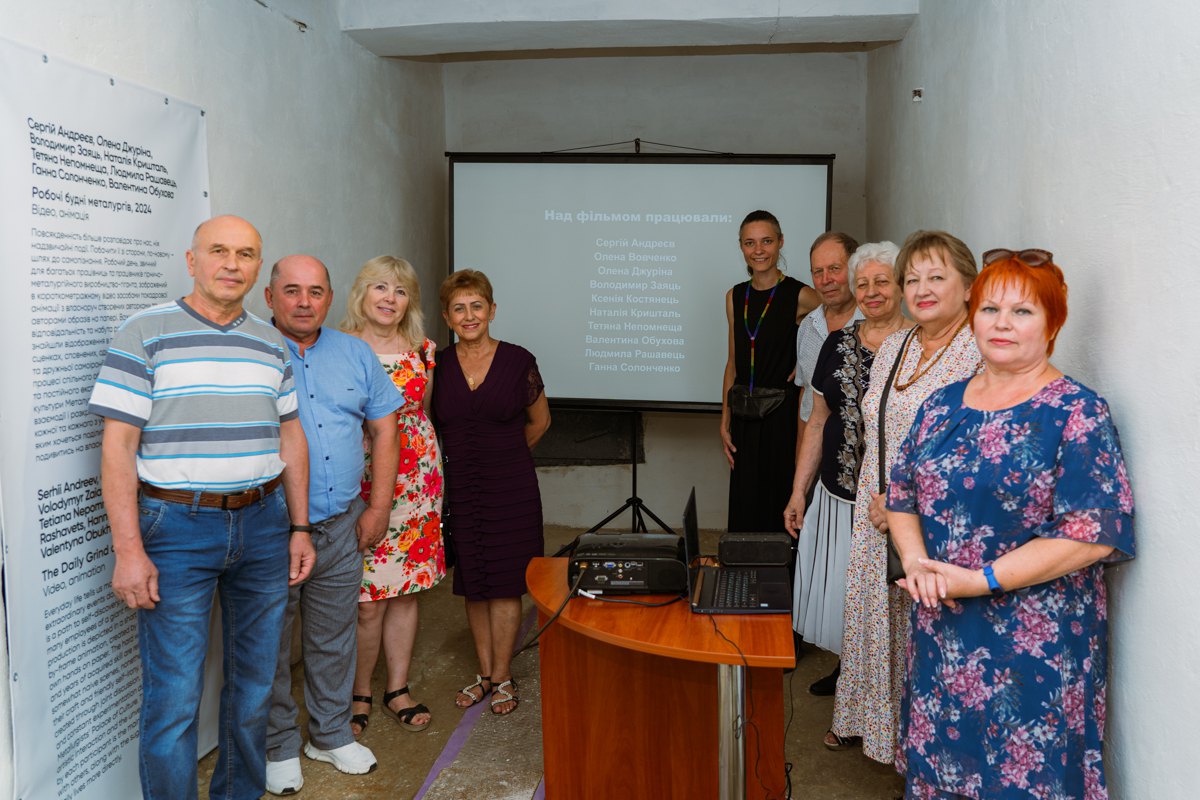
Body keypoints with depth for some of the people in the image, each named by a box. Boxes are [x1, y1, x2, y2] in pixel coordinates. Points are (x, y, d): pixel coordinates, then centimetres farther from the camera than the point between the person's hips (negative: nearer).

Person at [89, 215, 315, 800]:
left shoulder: (270, 343, 10)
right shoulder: (144, 334, -5)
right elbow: (117, 445, -9)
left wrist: (299, 527, 10)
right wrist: (128, 549, -14)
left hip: (263, 523, 5)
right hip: (177, 527, -5)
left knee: (254, 681, 14)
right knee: (173, 698, -2)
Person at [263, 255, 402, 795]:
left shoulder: (355, 354, 8)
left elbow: (384, 428, 11)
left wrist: (379, 507, 5)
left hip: (342, 527, 4)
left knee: (334, 640, 16)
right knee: (271, 646, 9)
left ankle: (331, 735, 33)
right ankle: (278, 748, 28)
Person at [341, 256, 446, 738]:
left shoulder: (423, 351, 8)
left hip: (415, 481, 4)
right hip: (359, 485, -3)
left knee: (405, 591, 10)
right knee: (367, 600, -1)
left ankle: (397, 690, 25)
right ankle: (360, 694, 20)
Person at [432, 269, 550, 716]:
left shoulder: (518, 361, -4)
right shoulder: (438, 365, 1)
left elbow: (539, 420, 10)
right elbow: (429, 426, 14)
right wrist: (466, 459, 9)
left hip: (510, 487, -2)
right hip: (459, 489, 2)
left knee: (505, 583, 2)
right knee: (473, 585, 10)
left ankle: (502, 677, 16)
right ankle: (485, 673, 23)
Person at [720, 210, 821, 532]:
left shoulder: (799, 296, -7)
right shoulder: (735, 297, 9)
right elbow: (733, 362, 12)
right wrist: (725, 422, 8)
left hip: (784, 413, -5)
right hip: (745, 417, 5)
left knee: (779, 504, 1)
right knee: (744, 506, 10)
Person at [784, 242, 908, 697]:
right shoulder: (839, 344, 7)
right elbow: (818, 423, 10)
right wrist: (798, 492, 9)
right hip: (837, 492, 5)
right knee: (836, 586, 15)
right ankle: (846, 669, 37)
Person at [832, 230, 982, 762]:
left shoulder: (981, 354, -14)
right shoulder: (893, 347, 10)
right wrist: (877, 499, 5)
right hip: (877, 515, 7)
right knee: (870, 616, 18)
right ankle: (861, 721, 38)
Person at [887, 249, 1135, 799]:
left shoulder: (1077, 413, -11)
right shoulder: (943, 404, 6)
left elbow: (1093, 533, -18)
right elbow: (902, 494, 9)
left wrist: (982, 580, -20)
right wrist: (915, 560, -10)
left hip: (1035, 648, -5)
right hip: (940, 635, 5)